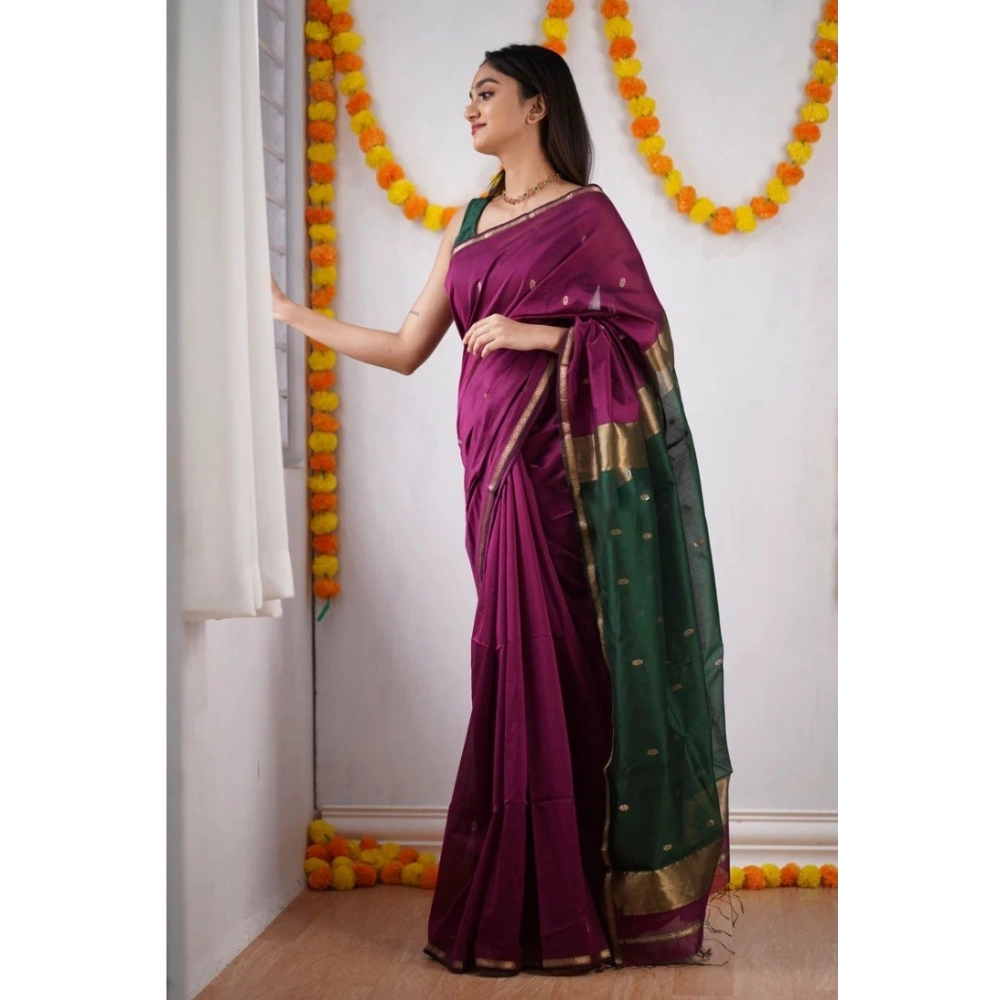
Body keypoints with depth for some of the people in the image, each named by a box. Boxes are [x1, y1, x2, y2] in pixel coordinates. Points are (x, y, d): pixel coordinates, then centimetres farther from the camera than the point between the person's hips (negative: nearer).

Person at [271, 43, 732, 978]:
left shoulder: (583, 213, 0)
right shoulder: (469, 224, 19)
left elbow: (641, 332, -5)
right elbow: (407, 349, 18)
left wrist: (531, 332, -12)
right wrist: (292, 312, 18)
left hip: (565, 462, -6)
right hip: (496, 461, 6)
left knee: (563, 661, -6)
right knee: (515, 661, 4)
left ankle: (577, 908, 3)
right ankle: (519, 905, 10)